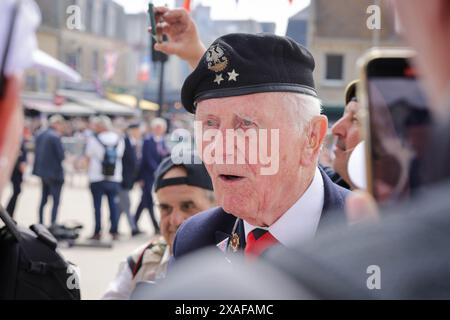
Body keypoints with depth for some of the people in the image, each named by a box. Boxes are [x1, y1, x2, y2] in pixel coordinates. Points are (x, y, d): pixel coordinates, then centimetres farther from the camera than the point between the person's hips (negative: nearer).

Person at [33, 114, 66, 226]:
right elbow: (61, 156, -18)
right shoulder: (55, 137, -18)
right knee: (56, 201, -4)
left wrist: (37, 169, 15)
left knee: (44, 200, 18)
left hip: (42, 171, 8)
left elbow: (37, 152, 12)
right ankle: (53, 225, -8)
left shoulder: (40, 136, 7)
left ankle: (40, 224, 22)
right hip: (54, 173, -8)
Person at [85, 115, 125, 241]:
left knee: (97, 205, 4)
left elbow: (88, 157, -1)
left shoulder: (94, 139, -9)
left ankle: (97, 232, 4)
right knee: (113, 204, 7)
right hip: (115, 178, 3)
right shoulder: (119, 140, 4)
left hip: (97, 178, -3)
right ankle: (114, 232, 7)